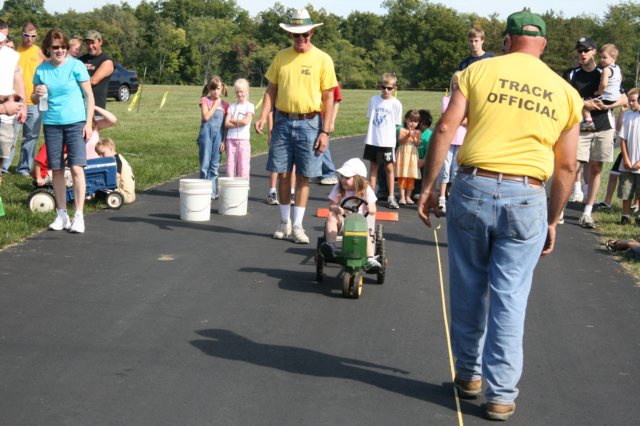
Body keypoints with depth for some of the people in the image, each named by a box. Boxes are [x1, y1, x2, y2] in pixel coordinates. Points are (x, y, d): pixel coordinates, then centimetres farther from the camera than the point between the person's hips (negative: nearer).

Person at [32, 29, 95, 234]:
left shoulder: (76, 66, -4)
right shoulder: (41, 70, 5)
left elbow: (89, 95, -1)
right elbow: (34, 99, 13)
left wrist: (88, 123, -7)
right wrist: (37, 94, -11)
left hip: (75, 123, -3)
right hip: (51, 124, 3)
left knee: (76, 168, -10)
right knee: (57, 170, 7)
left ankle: (79, 216, -6)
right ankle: (61, 215, 17)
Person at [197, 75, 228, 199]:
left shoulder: (224, 104, 11)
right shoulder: (205, 100, 3)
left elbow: (225, 124, 11)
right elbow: (206, 117, -12)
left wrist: (224, 141, 6)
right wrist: (215, 105, -8)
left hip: (218, 134, 3)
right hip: (206, 133, -3)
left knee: (215, 164, 6)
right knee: (205, 163, -2)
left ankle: (213, 191, 10)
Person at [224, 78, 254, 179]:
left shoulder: (250, 106, 3)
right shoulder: (232, 106, 13)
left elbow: (245, 121, -12)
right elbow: (226, 123, 2)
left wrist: (232, 120, -2)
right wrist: (239, 123, -10)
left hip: (243, 140, -3)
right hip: (231, 139, 3)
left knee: (243, 166, -4)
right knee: (230, 166, 2)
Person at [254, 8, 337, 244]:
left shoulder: (323, 59, -2)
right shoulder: (281, 57, 6)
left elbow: (328, 97, -2)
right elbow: (271, 90, 9)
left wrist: (325, 131, -7)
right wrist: (263, 117, -6)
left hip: (309, 123, -2)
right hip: (282, 121, 2)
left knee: (303, 176, 2)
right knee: (283, 174, 6)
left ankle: (297, 226, 9)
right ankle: (284, 222, 20)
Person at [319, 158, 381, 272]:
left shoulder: (366, 190, -4)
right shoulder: (338, 188, -1)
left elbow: (373, 210, -5)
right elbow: (331, 205, -4)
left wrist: (370, 209, -31)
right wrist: (337, 209, -29)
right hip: (343, 219, 1)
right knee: (331, 216, -29)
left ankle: (370, 259, -36)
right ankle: (331, 246, -40)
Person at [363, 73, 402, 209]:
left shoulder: (396, 104, -3)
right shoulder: (374, 99, 6)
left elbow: (396, 123, 2)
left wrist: (385, 130, -4)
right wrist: (373, 132, 5)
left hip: (387, 141, -3)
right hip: (372, 140, 3)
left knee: (389, 168, -1)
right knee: (373, 167, 9)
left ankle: (391, 197, 7)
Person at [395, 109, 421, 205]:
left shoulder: (417, 132, 9)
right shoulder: (402, 130, 2)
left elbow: (418, 144, -1)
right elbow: (400, 141, -10)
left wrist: (414, 137, -18)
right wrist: (408, 135, -21)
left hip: (413, 154, 3)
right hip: (403, 154, -2)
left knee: (411, 177, 3)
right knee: (402, 176, -4)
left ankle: (408, 196, 10)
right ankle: (402, 197, 0)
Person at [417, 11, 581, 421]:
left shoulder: (479, 71, 4)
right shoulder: (566, 92, 9)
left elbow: (445, 129, -4)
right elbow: (567, 167, 9)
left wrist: (428, 187, 2)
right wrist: (553, 220, 17)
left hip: (472, 189, 0)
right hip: (526, 201, 0)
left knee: (468, 290, 15)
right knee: (510, 298, 6)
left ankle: (468, 373, 30)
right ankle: (501, 395, 10)